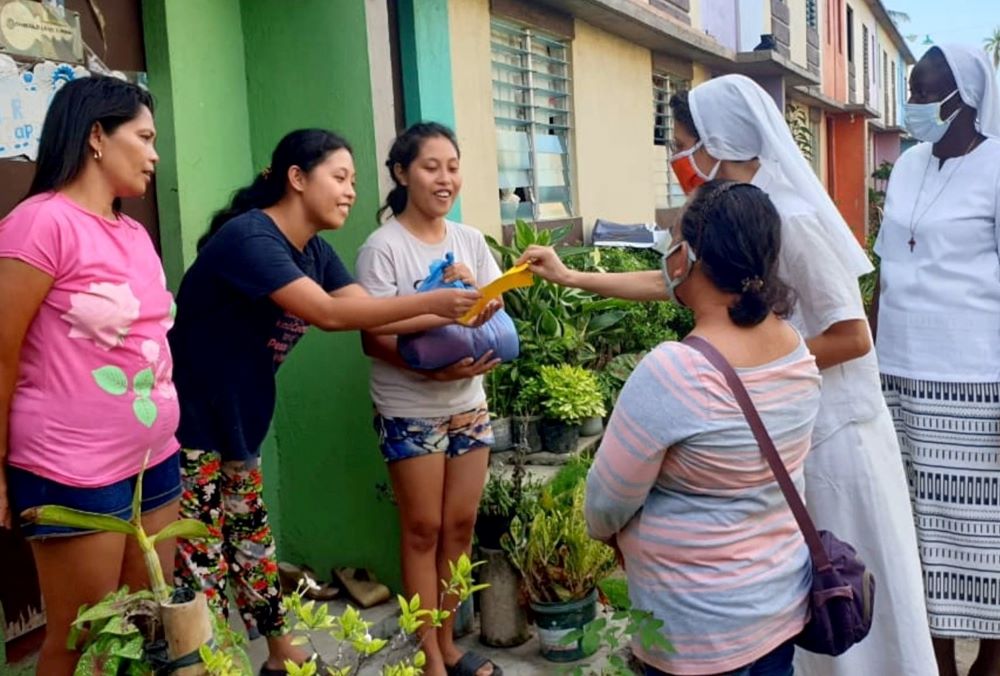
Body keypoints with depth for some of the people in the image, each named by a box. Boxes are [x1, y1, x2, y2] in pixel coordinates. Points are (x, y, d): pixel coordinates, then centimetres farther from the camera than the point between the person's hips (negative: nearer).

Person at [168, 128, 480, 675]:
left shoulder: (315, 252, 5)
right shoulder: (248, 237, -23)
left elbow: (365, 311, -4)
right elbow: (330, 313, -31)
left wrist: (450, 315, -17)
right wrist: (431, 302, -31)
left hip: (236, 427, 9)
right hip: (188, 429, -9)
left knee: (252, 548, 19)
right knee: (201, 566, -1)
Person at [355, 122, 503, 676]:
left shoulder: (470, 240, 5)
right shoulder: (383, 247, -12)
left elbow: (494, 311, 9)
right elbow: (373, 339, -15)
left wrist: (476, 292, -13)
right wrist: (433, 369, -30)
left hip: (468, 405, 5)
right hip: (410, 411, -5)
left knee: (460, 525, 10)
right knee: (424, 529, 4)